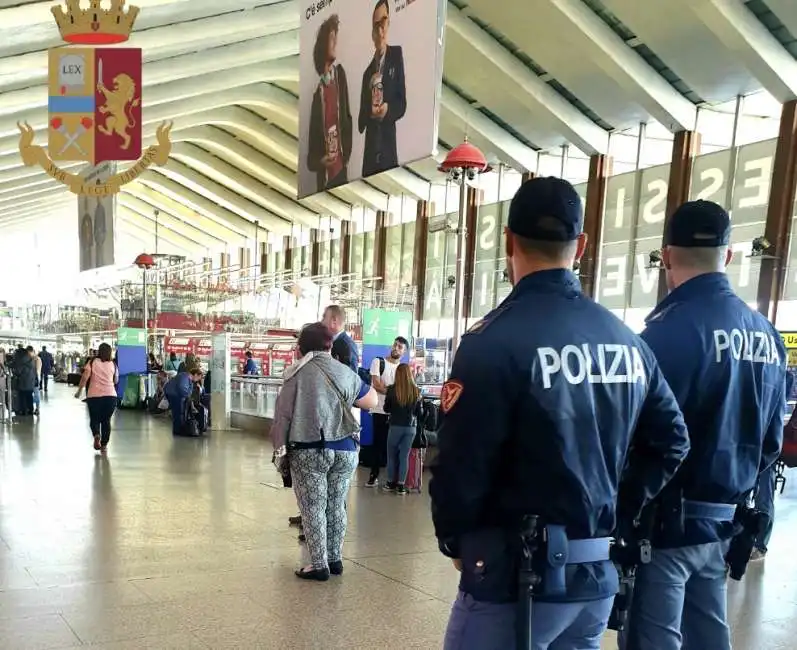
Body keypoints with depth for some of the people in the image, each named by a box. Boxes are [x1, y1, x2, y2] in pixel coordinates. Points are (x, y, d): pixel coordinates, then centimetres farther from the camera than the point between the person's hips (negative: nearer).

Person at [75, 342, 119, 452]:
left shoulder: (92, 362, 2)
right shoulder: (113, 364, 7)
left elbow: (85, 378, -6)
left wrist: (79, 391, 2)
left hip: (94, 395, -1)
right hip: (110, 395, 1)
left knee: (94, 419, 13)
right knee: (106, 420, 12)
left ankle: (96, 435, -15)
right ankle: (104, 445, 11)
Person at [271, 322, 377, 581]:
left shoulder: (297, 373, -4)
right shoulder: (345, 372, 5)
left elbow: (284, 413, -4)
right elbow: (372, 401, 16)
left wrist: (280, 445, 6)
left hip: (308, 450, -3)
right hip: (345, 449, 4)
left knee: (313, 508, 4)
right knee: (336, 506, 14)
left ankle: (319, 565, 6)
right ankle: (335, 560, 22)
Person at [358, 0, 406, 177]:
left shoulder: (397, 54, 6)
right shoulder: (367, 71, 15)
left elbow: (402, 102, 2)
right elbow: (361, 116, 13)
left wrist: (388, 109, -17)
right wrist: (369, 113, -9)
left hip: (389, 144, -3)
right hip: (369, 147, 3)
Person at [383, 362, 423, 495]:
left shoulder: (392, 389, -11)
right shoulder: (416, 391, -6)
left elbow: (386, 409, 2)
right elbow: (420, 412, 3)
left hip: (395, 426, -1)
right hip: (411, 427, 1)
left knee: (392, 455, 14)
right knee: (404, 456, 7)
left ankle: (391, 483, 21)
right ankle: (401, 485, 9)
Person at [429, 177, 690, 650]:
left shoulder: (495, 339, -18)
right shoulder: (628, 339, 3)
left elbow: (460, 462, -17)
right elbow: (670, 440, 10)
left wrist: (454, 539, 0)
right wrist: (614, 512, 14)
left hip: (514, 573, -6)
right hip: (597, 574, 6)